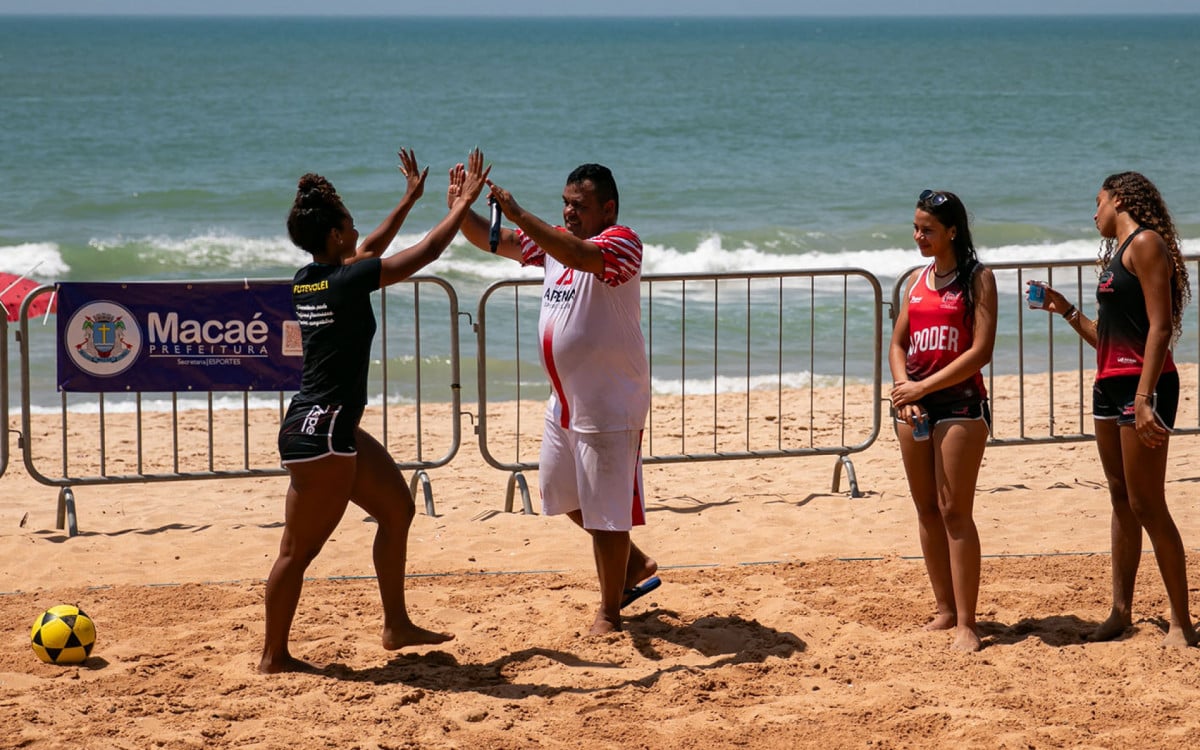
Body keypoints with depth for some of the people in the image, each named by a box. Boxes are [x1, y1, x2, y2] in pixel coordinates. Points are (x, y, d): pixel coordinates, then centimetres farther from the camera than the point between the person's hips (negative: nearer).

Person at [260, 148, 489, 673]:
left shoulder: (308, 279, 6)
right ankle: (273, 657, 6)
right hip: (320, 433, -10)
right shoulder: (348, 279, -18)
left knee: (397, 507, 17)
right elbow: (428, 251, -10)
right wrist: (465, 200, 3)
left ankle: (396, 626, 24)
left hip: (335, 429, 10)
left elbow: (369, 252, 27)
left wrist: (410, 200, 33)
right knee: (299, 549, -2)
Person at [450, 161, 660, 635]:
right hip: (564, 401, 9)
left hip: (610, 408, -9)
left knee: (607, 509, -1)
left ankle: (609, 610, 13)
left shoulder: (621, 243, -17)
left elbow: (581, 255, -37)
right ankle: (634, 565, 37)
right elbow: (493, 241, 9)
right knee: (564, 494, 21)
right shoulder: (555, 241, 9)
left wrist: (518, 214, -43)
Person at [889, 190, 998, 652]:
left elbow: (981, 350, -12)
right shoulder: (918, 282, 14)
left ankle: (966, 623, -6)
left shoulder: (977, 280, -4)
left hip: (960, 401, -6)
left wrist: (923, 387, -15)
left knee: (955, 512, -8)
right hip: (914, 401, 6)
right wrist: (903, 389, -7)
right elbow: (898, 343, 12)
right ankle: (945, 611, 17)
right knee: (927, 510, 8)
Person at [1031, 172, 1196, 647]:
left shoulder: (1145, 243, -9)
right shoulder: (1118, 252, 19)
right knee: (1121, 501, 11)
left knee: (1147, 505, -9)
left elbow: (1160, 327, -17)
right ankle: (1120, 612, 16)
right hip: (1109, 385, 9)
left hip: (1142, 384, -9)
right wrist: (1064, 309, 22)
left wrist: (1143, 398, -23)